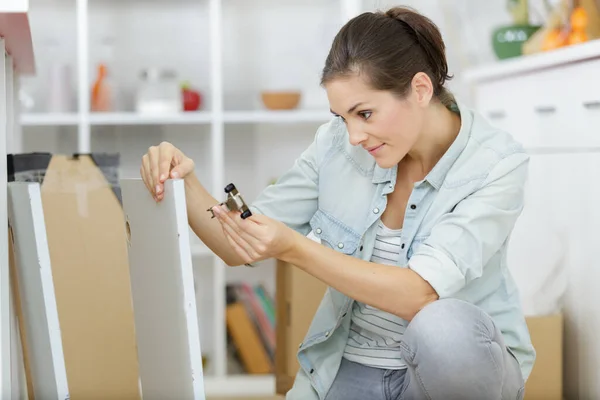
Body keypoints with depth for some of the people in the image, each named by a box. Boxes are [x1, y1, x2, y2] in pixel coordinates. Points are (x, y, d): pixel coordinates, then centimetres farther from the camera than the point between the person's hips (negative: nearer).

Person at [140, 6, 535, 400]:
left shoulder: (498, 164, -18)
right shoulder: (336, 145, -7)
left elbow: (419, 297, -29)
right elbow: (240, 249, -1)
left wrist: (294, 248, -37)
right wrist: (184, 182, -20)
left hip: (464, 364, -3)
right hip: (352, 367, 3)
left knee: (443, 325, -37)